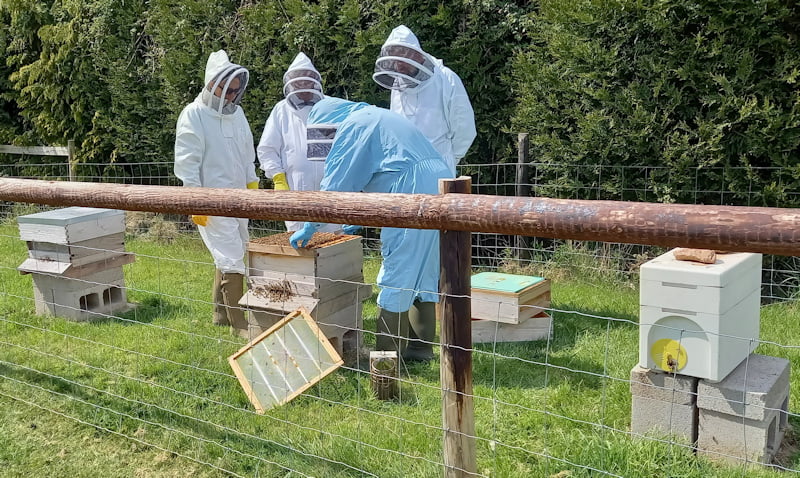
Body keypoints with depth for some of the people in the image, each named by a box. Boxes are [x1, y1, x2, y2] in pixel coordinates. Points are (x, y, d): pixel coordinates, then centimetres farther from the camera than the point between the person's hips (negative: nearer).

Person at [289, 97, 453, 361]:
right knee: (425, 272, 15)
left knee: (396, 277, -2)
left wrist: (309, 228, -1)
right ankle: (421, 346, 24)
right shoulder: (377, 117, 28)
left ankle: (387, 355, 5)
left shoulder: (353, 126, -1)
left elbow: (335, 184, -7)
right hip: (440, 188, 10)